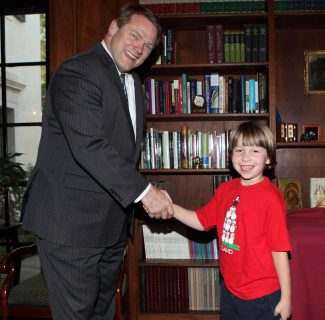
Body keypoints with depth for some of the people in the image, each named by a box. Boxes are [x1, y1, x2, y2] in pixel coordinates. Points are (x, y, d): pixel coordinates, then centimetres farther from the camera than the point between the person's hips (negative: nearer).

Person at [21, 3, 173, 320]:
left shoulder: (133, 82, 16)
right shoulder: (77, 72, -14)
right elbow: (88, 145, -27)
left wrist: (129, 207, 15)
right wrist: (144, 191, -27)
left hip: (112, 223, 9)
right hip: (71, 222, -9)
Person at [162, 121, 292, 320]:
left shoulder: (270, 197, -18)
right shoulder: (225, 190, 2)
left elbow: (280, 250, -16)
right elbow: (201, 221, 11)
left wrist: (286, 297, -12)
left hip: (262, 296, -6)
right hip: (229, 289, 6)